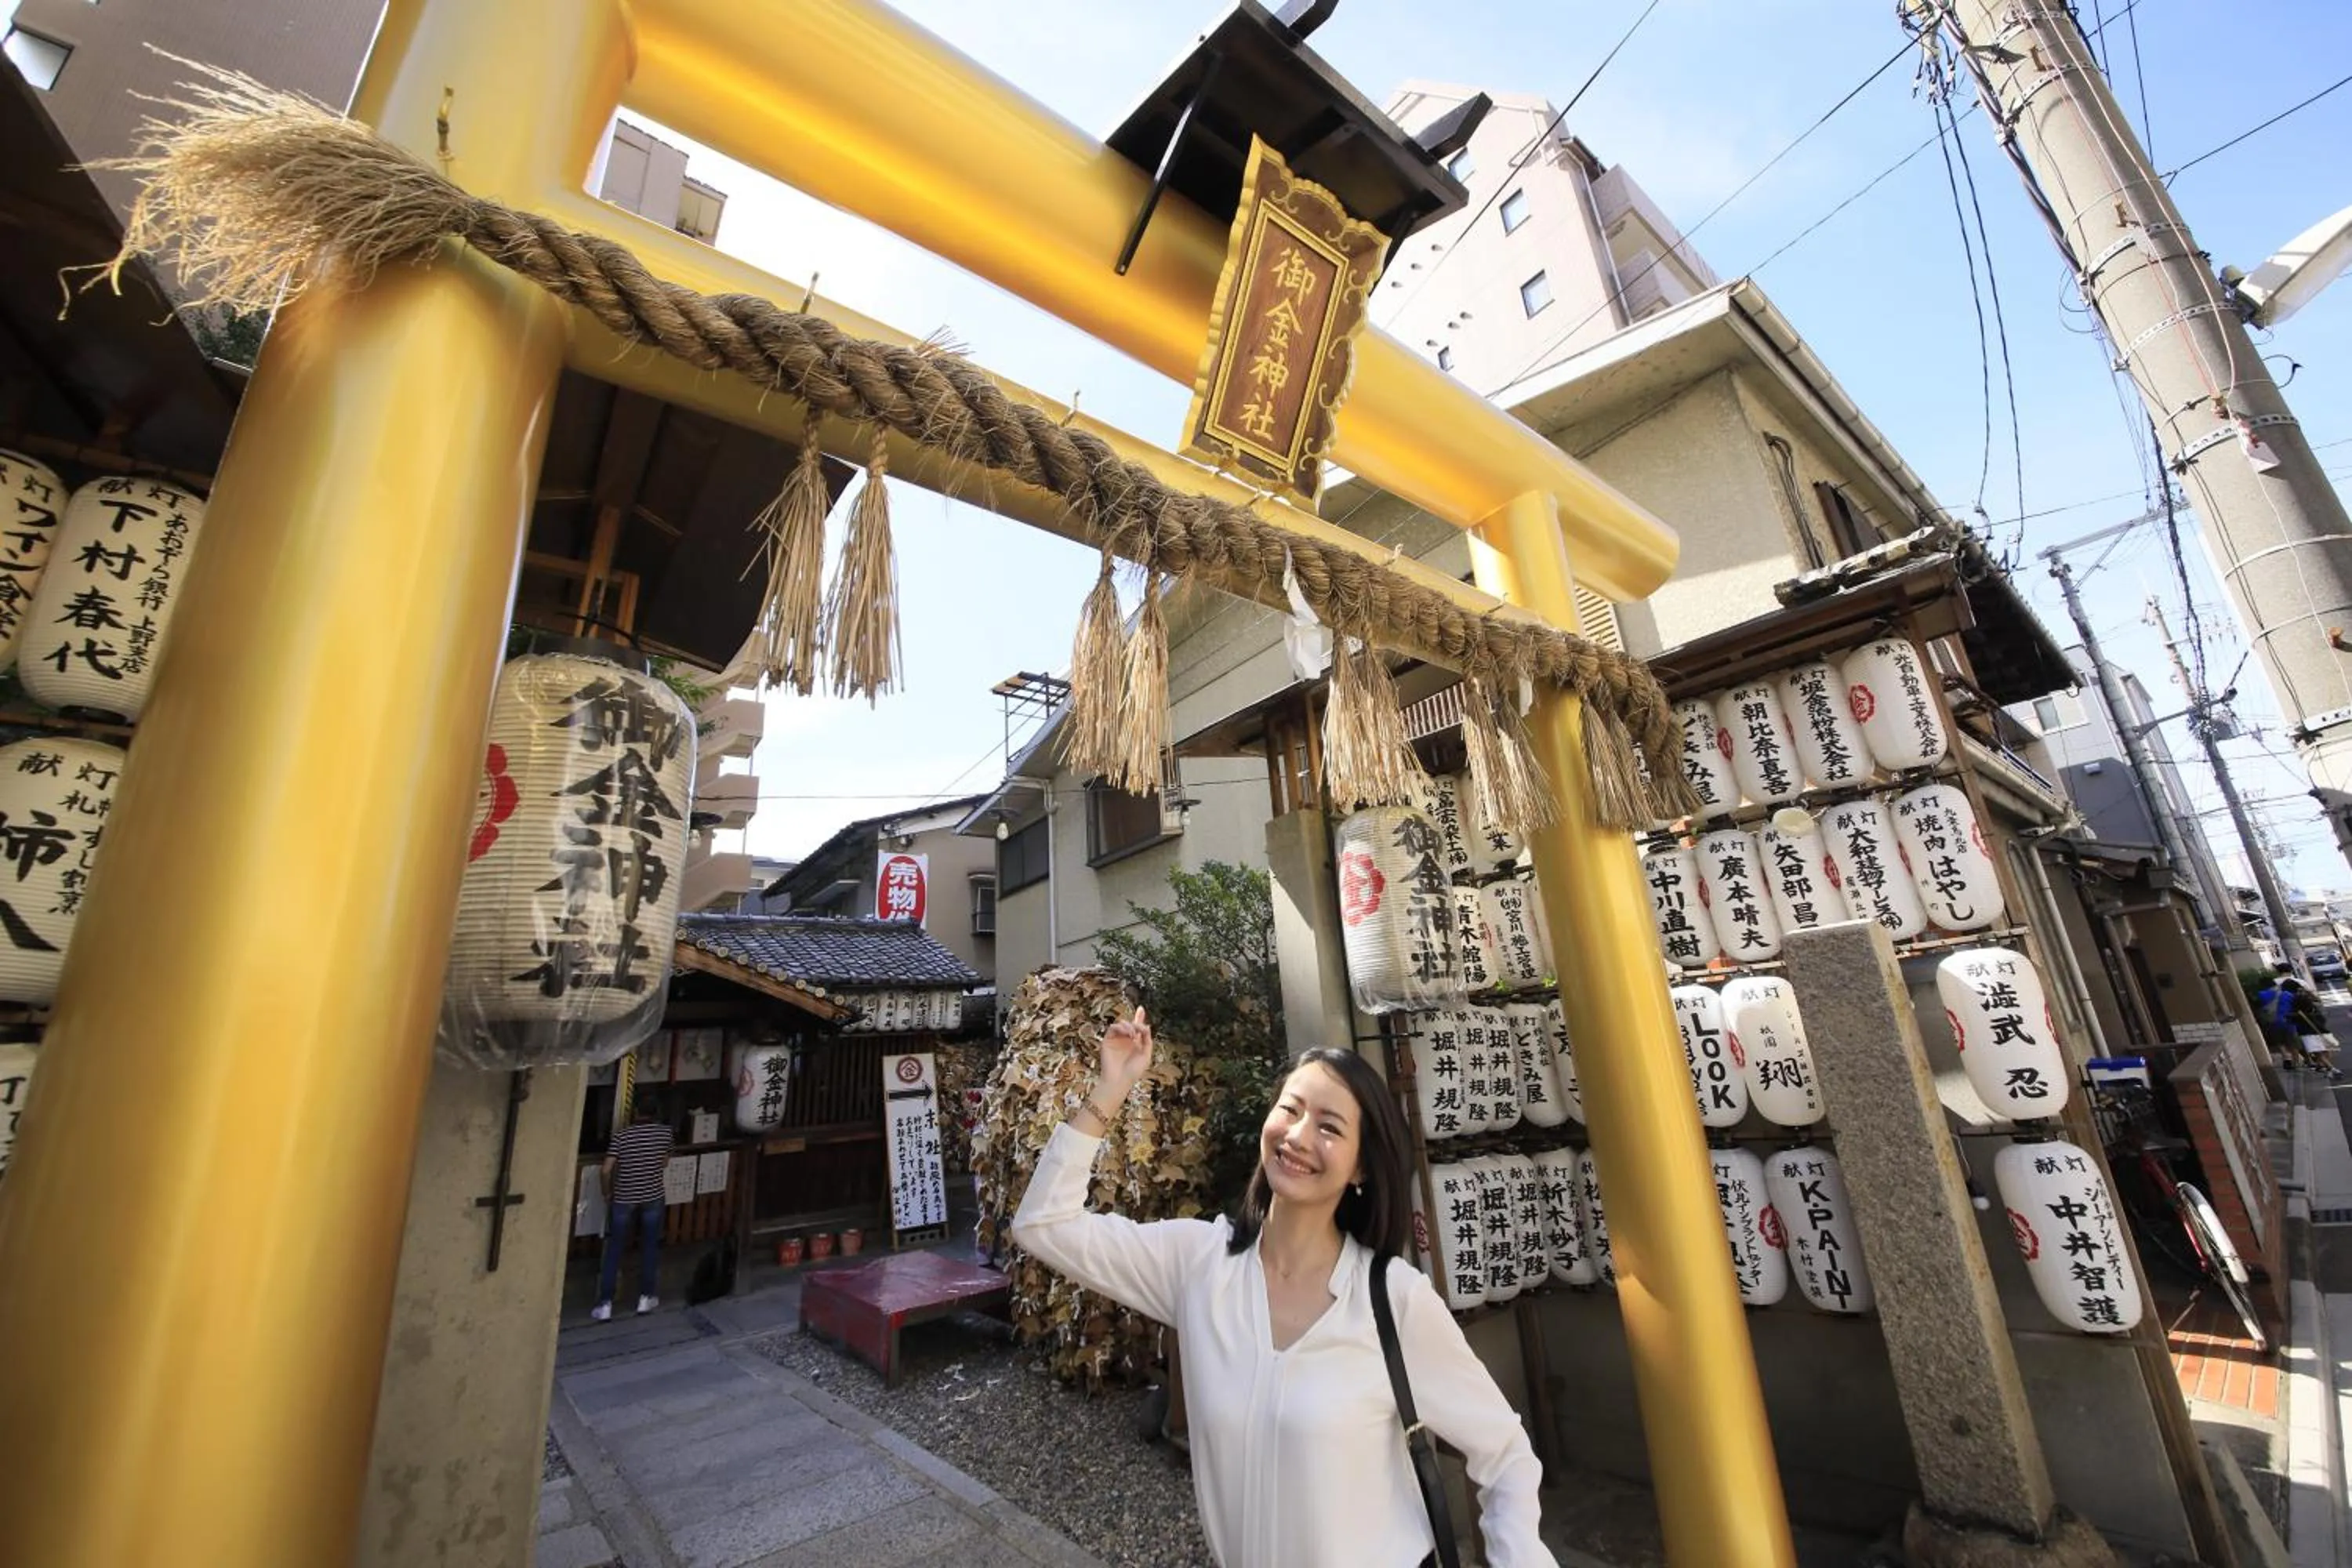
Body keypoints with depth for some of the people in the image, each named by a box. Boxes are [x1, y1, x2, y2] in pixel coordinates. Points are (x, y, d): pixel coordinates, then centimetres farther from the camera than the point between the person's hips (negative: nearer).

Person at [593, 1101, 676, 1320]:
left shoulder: (621, 1136, -8)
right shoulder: (666, 1132, -2)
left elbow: (606, 1170, -12)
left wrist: (607, 1194, 4)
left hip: (623, 1200, -1)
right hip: (653, 1199, 1)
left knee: (614, 1250, 12)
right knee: (650, 1247, 13)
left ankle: (605, 1304, 14)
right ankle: (645, 1298, 21)